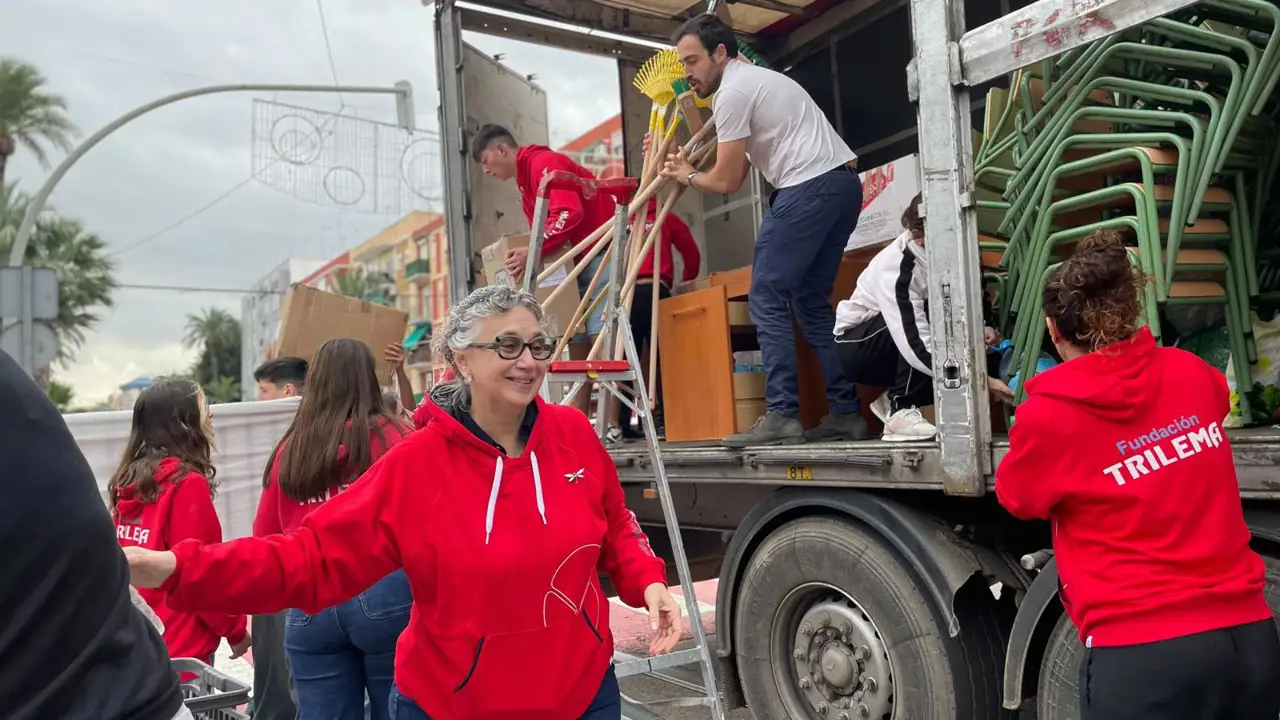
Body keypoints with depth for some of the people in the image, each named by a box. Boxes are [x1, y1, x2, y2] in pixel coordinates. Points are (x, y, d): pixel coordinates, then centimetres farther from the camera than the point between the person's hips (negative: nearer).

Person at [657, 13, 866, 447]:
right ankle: (845, 413, 11)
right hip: (843, 182, 10)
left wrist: (686, 175, 14)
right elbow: (738, 171, 24)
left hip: (809, 188, -10)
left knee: (766, 299, -6)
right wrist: (689, 162, 25)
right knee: (811, 301, 13)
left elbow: (726, 182, -5)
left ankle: (781, 416, -9)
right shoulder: (755, 80, 27)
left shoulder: (733, 91, -5)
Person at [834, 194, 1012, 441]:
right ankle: (901, 411, -23)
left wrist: (984, 327, -13)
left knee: (988, 359, -9)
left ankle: (895, 399, 1)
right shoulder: (896, 267, -31)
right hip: (857, 346, -7)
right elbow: (917, 346, -39)